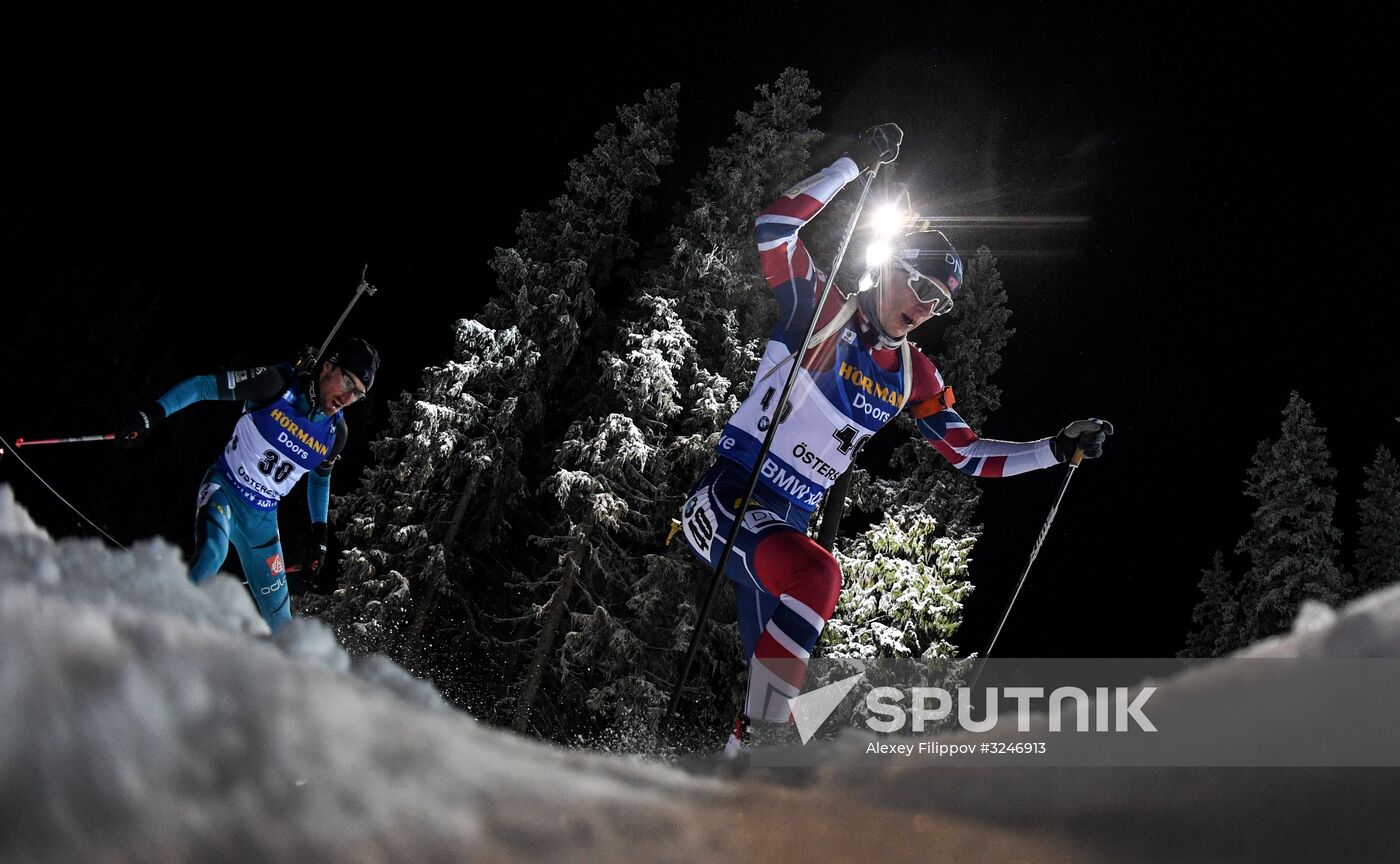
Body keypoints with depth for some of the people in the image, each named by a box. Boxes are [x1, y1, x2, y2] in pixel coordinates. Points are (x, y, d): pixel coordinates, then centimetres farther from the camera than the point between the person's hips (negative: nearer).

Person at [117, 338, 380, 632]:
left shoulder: (335, 433, -4)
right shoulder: (277, 384, -18)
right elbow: (203, 385, -15)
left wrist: (319, 534, 14)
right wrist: (151, 414, -25)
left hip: (262, 518, 4)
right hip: (224, 490, -4)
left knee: (278, 612, 4)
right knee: (212, 554, -35)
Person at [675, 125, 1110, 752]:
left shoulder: (914, 379, 10)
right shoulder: (820, 310, -6)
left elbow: (970, 456, 17)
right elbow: (774, 228, -21)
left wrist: (1056, 449, 7)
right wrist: (854, 164, -21)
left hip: (782, 533, 7)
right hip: (724, 500, -7)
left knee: (772, 696, 4)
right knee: (818, 575, -35)